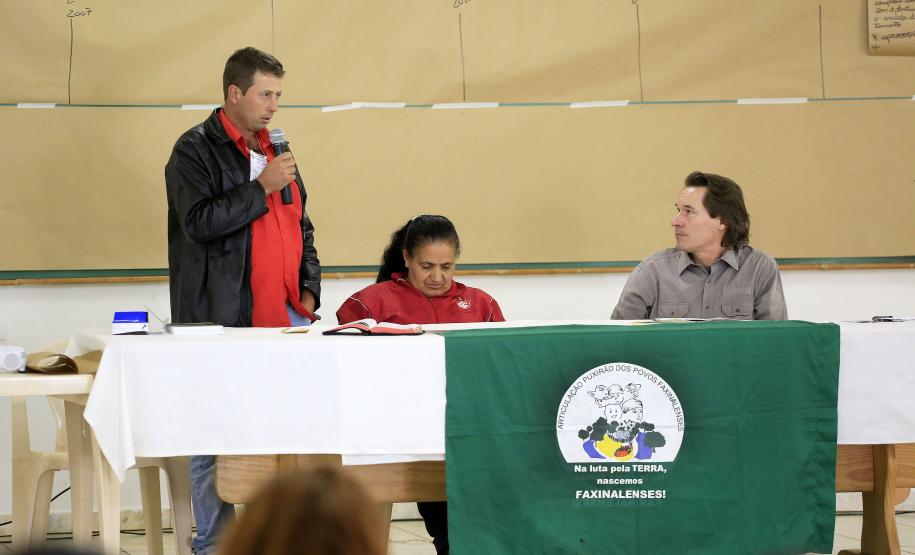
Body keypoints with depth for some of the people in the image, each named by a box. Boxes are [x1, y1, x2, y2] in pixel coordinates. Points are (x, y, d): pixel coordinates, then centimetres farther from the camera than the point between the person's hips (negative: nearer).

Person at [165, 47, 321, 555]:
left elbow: (301, 227, 25)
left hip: (282, 320, 6)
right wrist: (262, 187, -14)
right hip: (222, 322, -6)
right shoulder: (196, 151, -3)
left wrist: (308, 289, 13)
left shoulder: (273, 150, 19)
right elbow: (200, 221, -17)